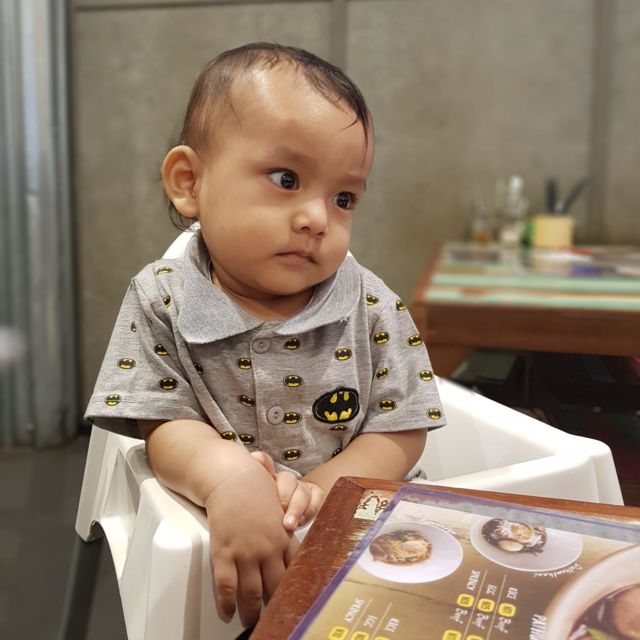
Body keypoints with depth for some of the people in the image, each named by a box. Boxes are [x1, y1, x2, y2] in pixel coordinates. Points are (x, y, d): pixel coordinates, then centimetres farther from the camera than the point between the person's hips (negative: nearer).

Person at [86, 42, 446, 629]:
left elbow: (402, 432, -3)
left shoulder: (374, 310, -5)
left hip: (353, 533, 3)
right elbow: (166, 426, -9)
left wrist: (319, 489, -20)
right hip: (210, 539, -2)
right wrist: (229, 478, -30)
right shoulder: (161, 301, -5)